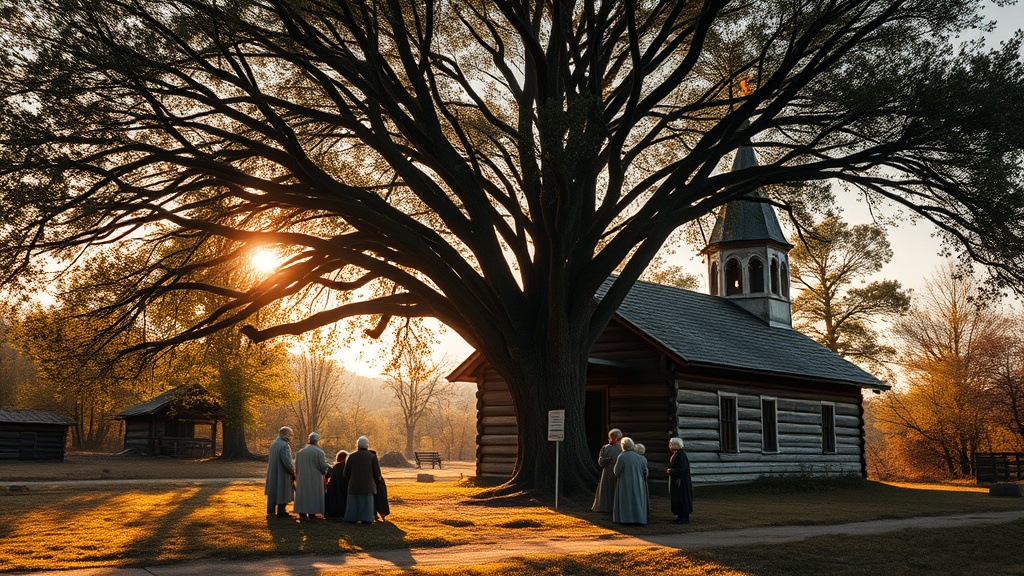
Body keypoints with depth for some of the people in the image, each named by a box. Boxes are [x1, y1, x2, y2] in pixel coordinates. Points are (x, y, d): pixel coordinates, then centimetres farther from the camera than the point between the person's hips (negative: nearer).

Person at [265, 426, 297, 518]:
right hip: (282, 472, -9)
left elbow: (269, 459, 17)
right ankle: (281, 512, 4)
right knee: (282, 492, 0)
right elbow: (287, 461, -24)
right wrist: (293, 472, -11)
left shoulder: (273, 444, 8)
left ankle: (271, 510, 26)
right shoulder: (284, 445, -20)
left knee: (273, 491, 17)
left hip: (273, 472, 9)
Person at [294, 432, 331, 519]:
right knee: (313, 495, 3)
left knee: (303, 494, 13)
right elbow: (323, 466, -11)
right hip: (314, 478, -4)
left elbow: (297, 466, 8)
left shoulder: (300, 452, 2)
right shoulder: (319, 452, -12)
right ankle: (311, 513, 1)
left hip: (302, 478, 4)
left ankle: (302, 513, 14)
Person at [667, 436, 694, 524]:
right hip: (675, 480, 10)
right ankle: (680, 517, 18)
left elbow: (682, 469, -23)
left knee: (682, 499, -5)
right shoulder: (675, 454, 12)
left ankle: (684, 518, 0)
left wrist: (671, 471, -14)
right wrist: (670, 470, 6)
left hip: (681, 480, -10)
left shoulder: (681, 455, -19)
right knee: (677, 500, 12)